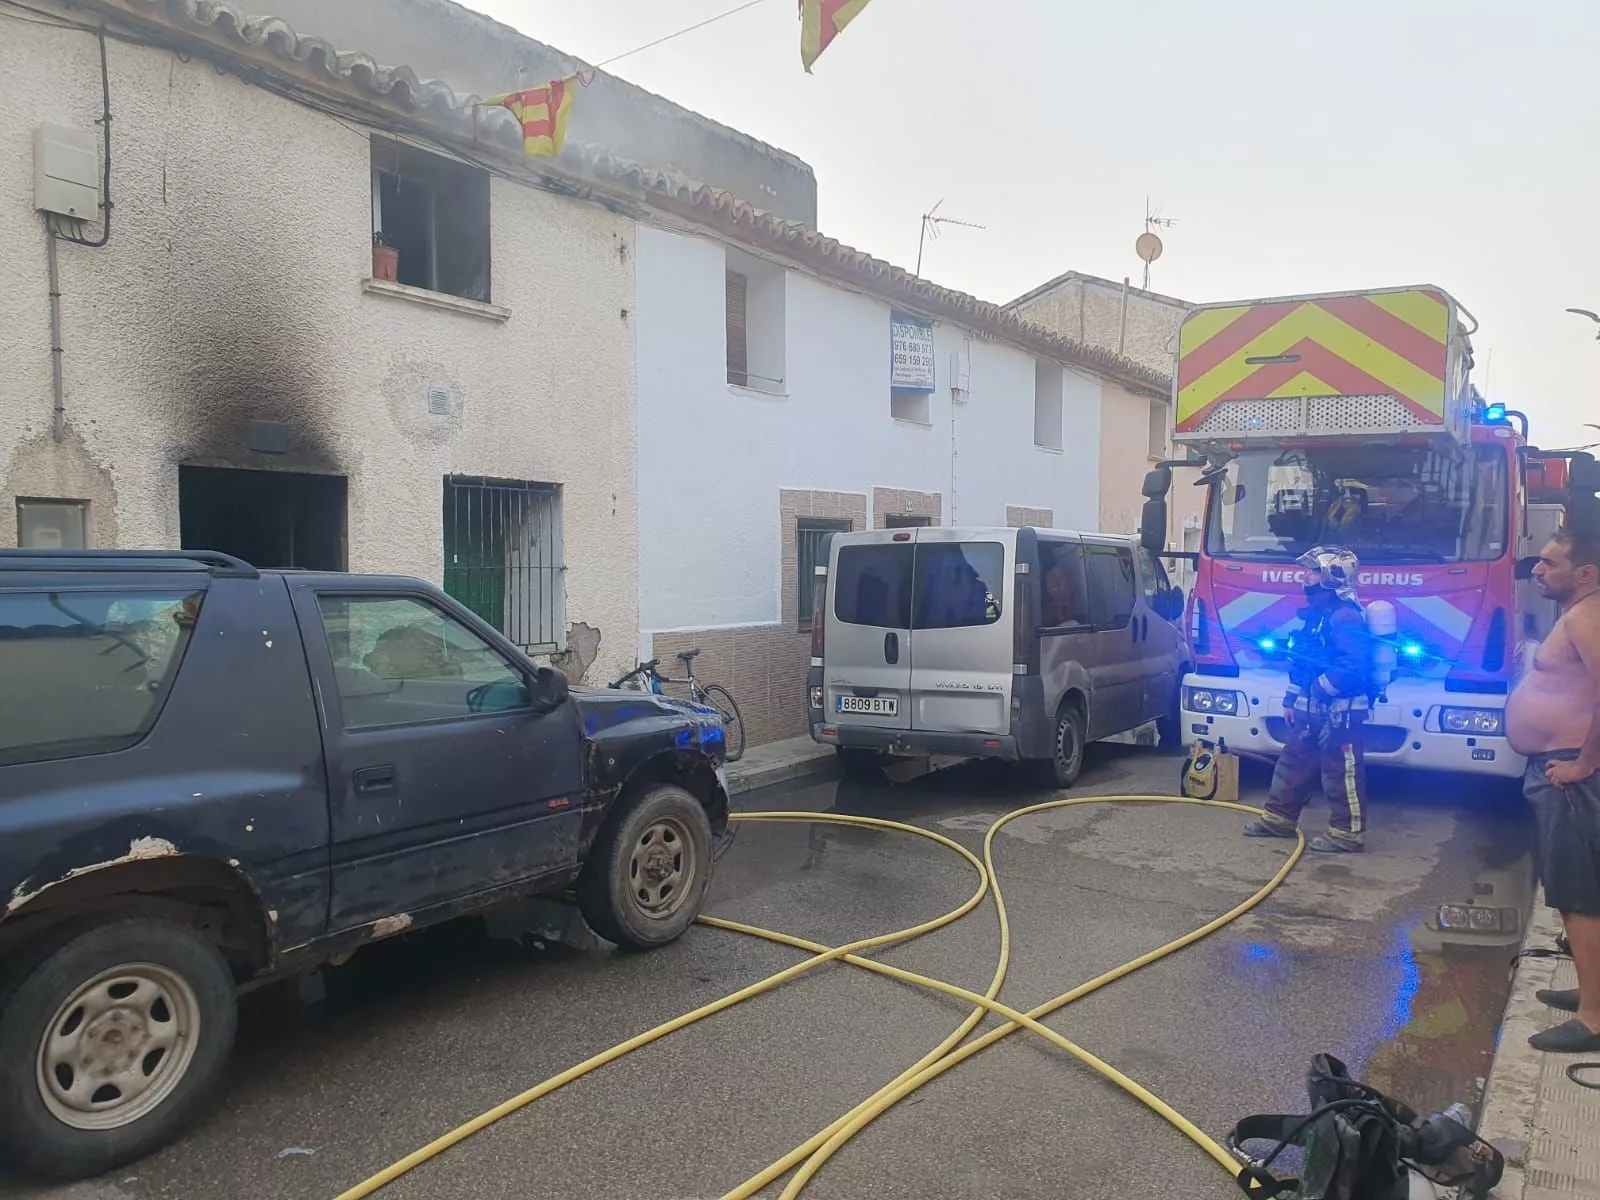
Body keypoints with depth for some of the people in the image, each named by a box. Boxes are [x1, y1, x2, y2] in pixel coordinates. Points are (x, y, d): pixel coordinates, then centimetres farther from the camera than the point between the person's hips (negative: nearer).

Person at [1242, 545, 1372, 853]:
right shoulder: (1316, 613, 15)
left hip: (1339, 711, -10)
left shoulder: (1345, 616, -18)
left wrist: (1320, 689, -23)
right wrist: (1292, 700, 21)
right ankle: (1279, 817, 27)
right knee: (1294, 762, 16)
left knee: (1341, 772, -2)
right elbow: (1302, 663, 21)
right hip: (1312, 710, 10)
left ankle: (1347, 833, 7)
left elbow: (1353, 665, -27)